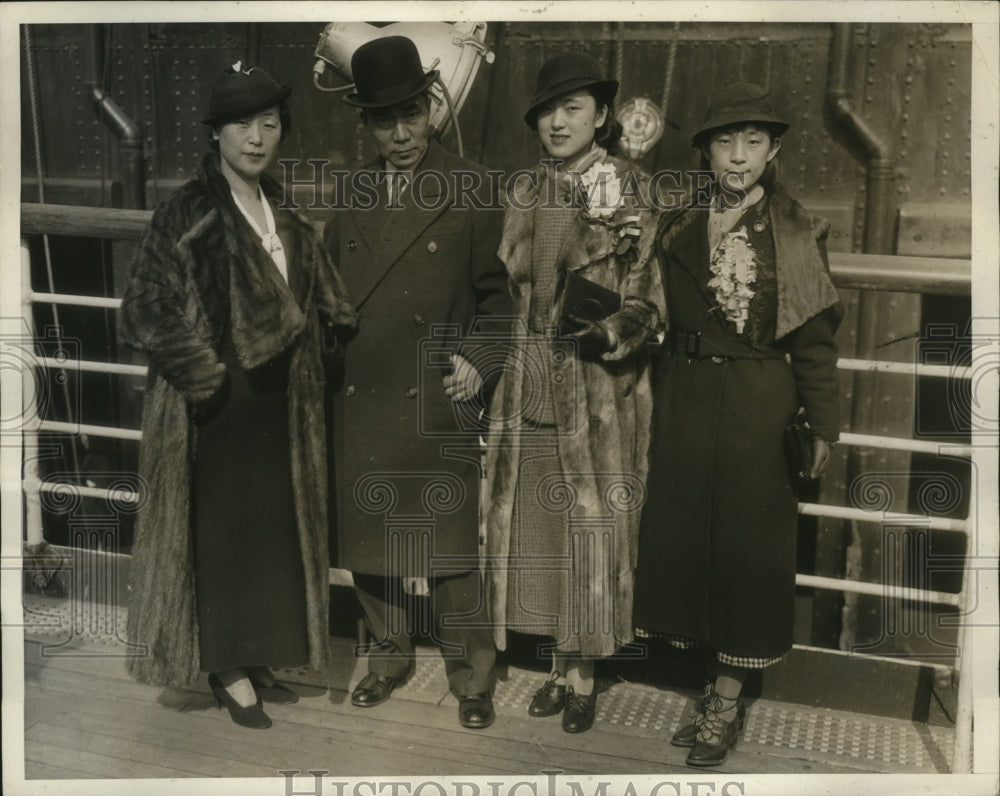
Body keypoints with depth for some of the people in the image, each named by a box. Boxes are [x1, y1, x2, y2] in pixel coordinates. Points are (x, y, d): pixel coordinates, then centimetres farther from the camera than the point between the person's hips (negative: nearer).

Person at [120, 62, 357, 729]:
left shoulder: (283, 216, 9)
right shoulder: (189, 213, -10)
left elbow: (316, 304, 19)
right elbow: (147, 304, -15)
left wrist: (324, 345, 5)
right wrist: (204, 371, -17)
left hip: (279, 398, 7)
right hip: (220, 399, -6)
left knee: (275, 524, 12)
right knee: (223, 527, 3)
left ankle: (258, 656, 27)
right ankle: (228, 669, 17)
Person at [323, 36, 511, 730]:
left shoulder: (471, 189, -1)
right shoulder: (351, 194, 10)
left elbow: (498, 294, 1)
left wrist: (477, 361, -12)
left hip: (436, 400, -4)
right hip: (359, 400, 4)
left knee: (448, 551, 1)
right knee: (366, 542, 12)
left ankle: (473, 674, 21)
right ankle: (391, 656, 33)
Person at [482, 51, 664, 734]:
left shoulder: (636, 191, 0)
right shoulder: (527, 192, 12)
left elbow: (648, 299, -7)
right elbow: (522, 269, 0)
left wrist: (615, 327, -23)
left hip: (604, 389, -3)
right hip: (535, 382, 4)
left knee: (596, 524, 1)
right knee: (540, 522, 7)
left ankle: (586, 672, 18)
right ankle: (561, 662, 24)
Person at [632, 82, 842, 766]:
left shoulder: (795, 231, -1)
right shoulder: (680, 228, 9)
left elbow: (815, 337, -4)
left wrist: (823, 426, -6)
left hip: (759, 403, -4)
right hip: (685, 398, 4)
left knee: (747, 541, 2)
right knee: (688, 532, 8)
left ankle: (727, 701, 15)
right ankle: (719, 683, 25)